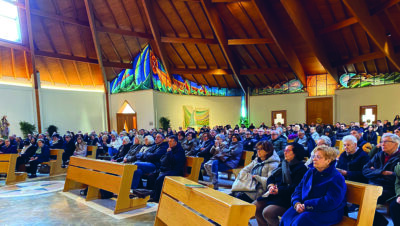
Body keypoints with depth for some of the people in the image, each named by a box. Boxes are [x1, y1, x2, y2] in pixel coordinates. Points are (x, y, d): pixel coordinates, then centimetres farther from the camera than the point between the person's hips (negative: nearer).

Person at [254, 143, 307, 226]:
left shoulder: (301, 168, -6)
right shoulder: (283, 164, 18)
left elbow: (295, 187, -16)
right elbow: (271, 178, 17)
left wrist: (278, 191, -21)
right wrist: (271, 185, -5)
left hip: (287, 198, -8)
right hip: (273, 194, 8)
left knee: (267, 212, -28)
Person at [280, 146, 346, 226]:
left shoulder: (336, 178, -10)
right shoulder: (310, 172, 12)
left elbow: (331, 202, -19)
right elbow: (299, 189, 13)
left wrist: (306, 205, -20)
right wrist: (296, 203, -8)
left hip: (327, 213, -5)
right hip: (305, 207, 6)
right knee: (286, 217, -23)